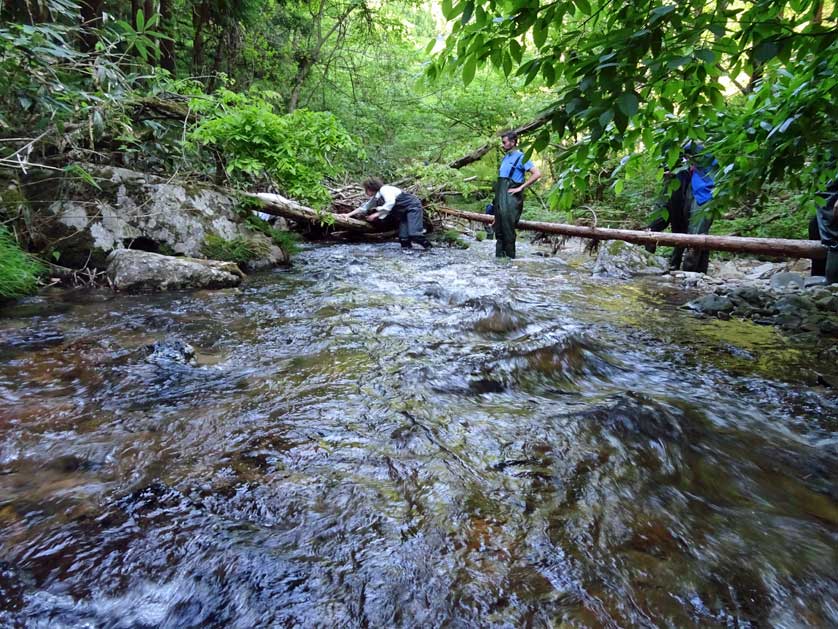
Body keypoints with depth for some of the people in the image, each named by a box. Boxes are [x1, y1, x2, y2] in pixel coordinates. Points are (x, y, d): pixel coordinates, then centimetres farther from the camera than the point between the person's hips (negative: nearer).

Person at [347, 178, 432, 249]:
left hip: (413, 206, -9)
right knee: (403, 236, -1)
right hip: (403, 211, 9)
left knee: (414, 234, -20)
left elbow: (390, 203, -36)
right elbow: (364, 207, 17)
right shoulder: (375, 198, 7)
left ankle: (428, 246, -5)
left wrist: (376, 214, -31)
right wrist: (348, 215, 14)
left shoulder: (384, 189, -21)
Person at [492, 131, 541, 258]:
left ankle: (510, 256, 0)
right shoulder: (505, 158, 20)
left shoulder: (520, 157, -4)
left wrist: (520, 188, -15)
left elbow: (537, 173, -14)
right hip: (500, 197, 8)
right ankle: (499, 255, 15)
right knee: (499, 229, 9)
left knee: (508, 229, -7)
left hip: (510, 198, -8)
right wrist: (496, 199, 17)